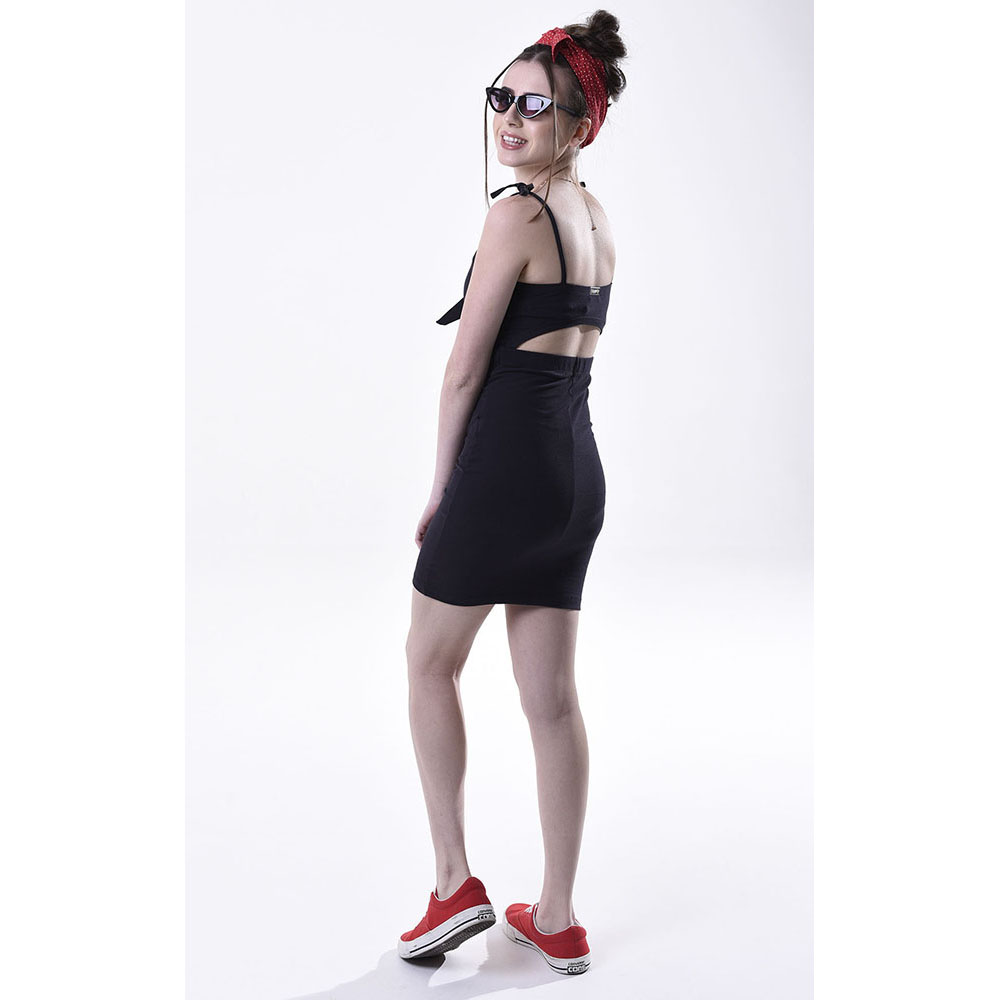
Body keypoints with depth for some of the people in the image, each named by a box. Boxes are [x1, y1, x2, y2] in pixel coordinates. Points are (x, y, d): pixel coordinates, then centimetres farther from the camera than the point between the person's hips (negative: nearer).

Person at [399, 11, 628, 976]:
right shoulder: (596, 215, 14)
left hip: (505, 462, -8)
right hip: (579, 469, 8)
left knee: (430, 662, 13)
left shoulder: (516, 214, -13)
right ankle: (558, 921, 20)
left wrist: (440, 485, -1)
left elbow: (466, 368, -11)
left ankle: (456, 883, 17)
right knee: (552, 696, 11)